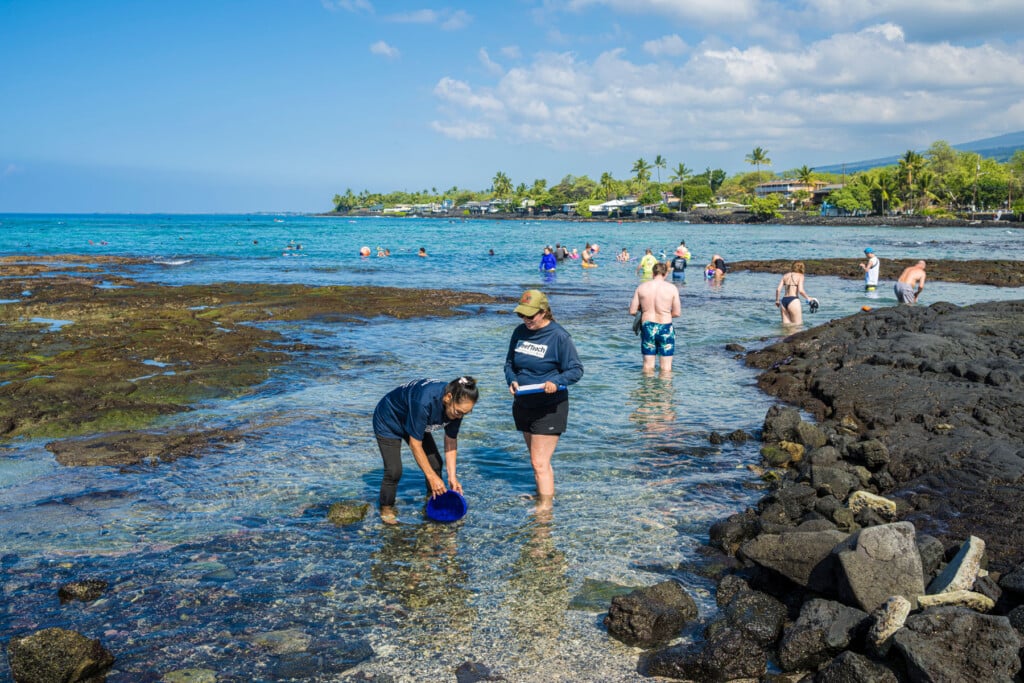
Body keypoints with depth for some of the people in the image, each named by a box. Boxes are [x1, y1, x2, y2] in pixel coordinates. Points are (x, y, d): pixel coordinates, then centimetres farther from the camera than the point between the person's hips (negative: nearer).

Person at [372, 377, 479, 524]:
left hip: (414, 422, 6)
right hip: (388, 422, -6)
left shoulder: (457, 405, -23)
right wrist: (432, 477, -28)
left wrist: (452, 477, -14)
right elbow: (415, 443, -34)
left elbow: (451, 442, -10)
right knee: (394, 470, -14)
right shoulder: (424, 401, -43)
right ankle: (386, 509, 8)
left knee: (435, 463, -1)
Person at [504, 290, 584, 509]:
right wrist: (512, 380, -8)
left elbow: (576, 370, -12)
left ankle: (545, 508, -2)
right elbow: (509, 363, 13)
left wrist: (556, 382, -31)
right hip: (523, 405, 7)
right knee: (538, 460, 18)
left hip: (549, 408, -6)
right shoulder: (519, 332, 4)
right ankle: (547, 492, 33)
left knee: (539, 463, -9)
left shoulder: (559, 336, -14)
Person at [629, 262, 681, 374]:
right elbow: (677, 313, -5)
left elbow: (632, 311, 0)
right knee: (666, 368, 8)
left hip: (647, 327, 2)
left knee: (648, 367, 13)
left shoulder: (641, 288, -2)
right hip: (665, 328, -2)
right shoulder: (672, 289, -9)